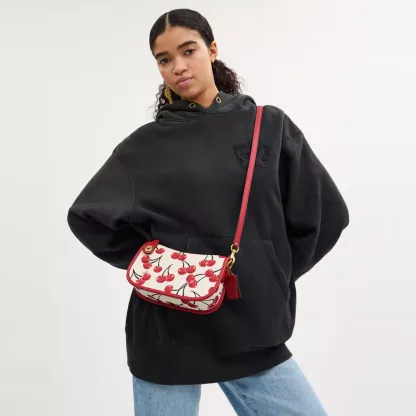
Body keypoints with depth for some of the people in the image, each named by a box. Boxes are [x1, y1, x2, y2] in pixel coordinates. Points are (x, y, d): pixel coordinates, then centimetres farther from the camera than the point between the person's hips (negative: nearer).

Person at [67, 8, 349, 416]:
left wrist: (273, 273, 3)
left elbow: (326, 213, 3)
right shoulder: (147, 145, 0)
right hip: (167, 333, -1)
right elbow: (88, 215, -1)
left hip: (254, 328, 1)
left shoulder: (270, 126, 2)